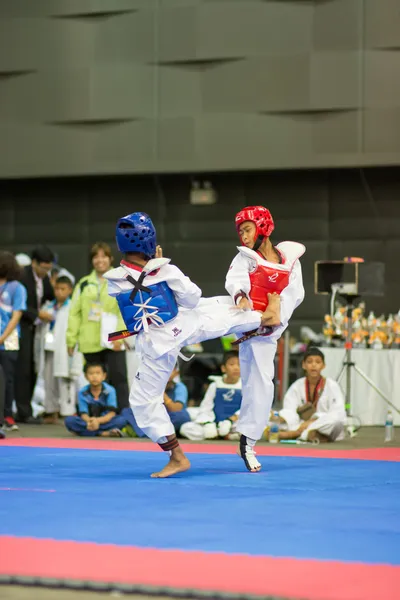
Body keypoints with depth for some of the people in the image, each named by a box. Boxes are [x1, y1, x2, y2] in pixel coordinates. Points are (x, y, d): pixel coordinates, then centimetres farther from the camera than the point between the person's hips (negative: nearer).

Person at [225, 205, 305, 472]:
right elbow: (235, 280, -19)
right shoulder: (245, 257, 1)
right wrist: (241, 297, -42)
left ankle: (247, 443, 10)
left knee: (261, 385, 2)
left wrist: (277, 316, -20)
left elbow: (295, 293, -4)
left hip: (266, 329, 1)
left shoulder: (289, 258, 6)